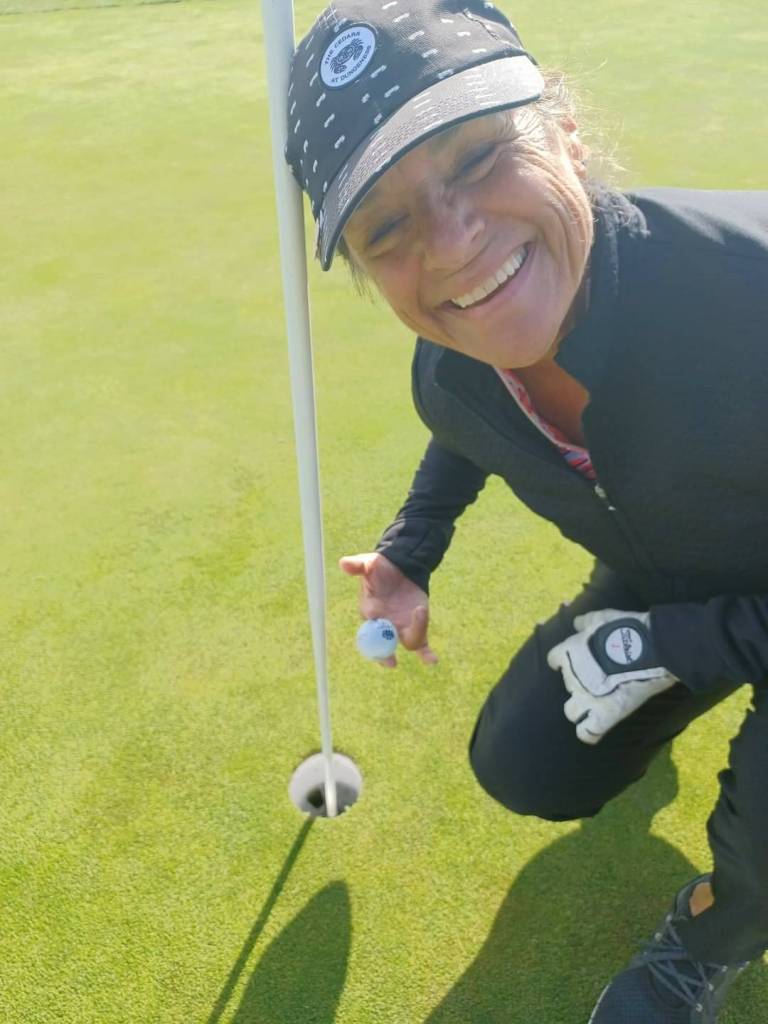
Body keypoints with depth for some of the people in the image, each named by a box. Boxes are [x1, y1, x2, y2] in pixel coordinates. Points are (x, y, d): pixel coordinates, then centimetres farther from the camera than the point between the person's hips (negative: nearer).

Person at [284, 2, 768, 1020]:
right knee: (523, 769, 3)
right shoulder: (447, 376, -21)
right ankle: (655, 703, 35)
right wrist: (410, 557, -1)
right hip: (654, 593, 5)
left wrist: (663, 649, -27)